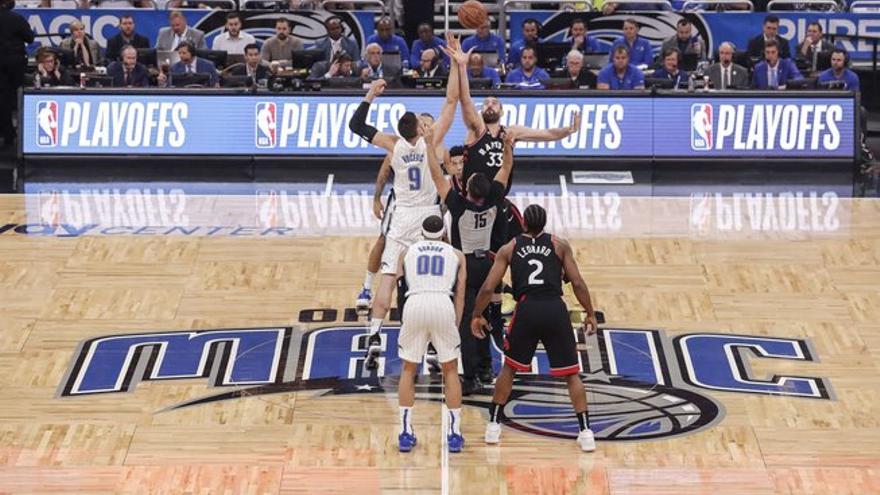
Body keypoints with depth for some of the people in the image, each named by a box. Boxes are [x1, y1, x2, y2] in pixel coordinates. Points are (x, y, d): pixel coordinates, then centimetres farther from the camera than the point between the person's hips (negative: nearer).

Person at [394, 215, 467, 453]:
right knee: (450, 370, 16)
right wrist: (456, 326, 16)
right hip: (443, 305, 0)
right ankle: (454, 434, 12)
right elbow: (460, 295, 15)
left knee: (408, 370, 17)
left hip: (414, 304, 0)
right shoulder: (456, 255, 23)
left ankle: (405, 433, 12)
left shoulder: (407, 252, 24)